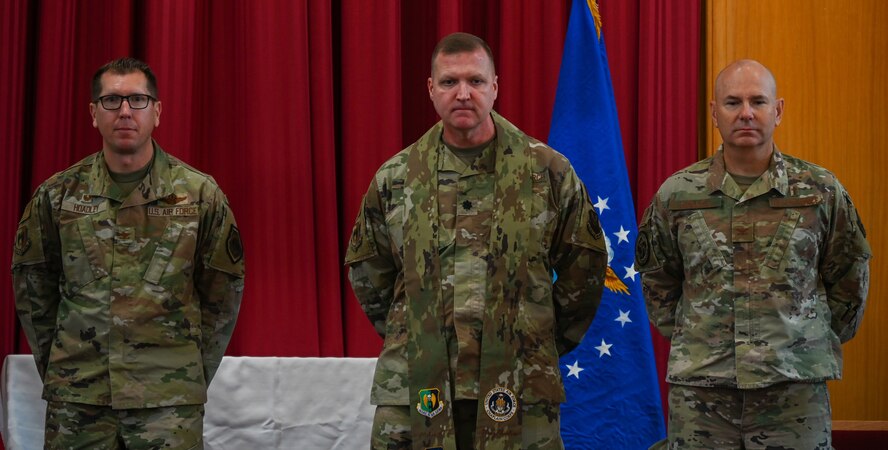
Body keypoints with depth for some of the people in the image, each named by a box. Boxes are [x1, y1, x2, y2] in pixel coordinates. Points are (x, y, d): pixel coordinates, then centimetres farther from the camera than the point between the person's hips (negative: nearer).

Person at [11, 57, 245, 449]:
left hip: (170, 401, -1)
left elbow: (223, 290, 7)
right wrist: (53, 368, 9)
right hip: (76, 400, 1)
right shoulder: (57, 195, 4)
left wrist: (197, 371, 6)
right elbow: (31, 287, 12)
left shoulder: (200, 193, 2)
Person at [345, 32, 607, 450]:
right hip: (415, 396, 1)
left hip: (520, 397, -1)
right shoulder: (394, 179, 5)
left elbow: (583, 271, 9)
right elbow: (367, 272, 17)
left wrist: (547, 344, 11)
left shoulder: (548, 172, 1)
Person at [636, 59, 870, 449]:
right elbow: (656, 280, 16)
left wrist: (818, 341, 9)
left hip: (796, 388, -1)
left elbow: (849, 280, 11)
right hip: (698, 389, 1)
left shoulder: (821, 191, 2)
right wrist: (684, 338, 10)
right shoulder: (676, 194, 4)